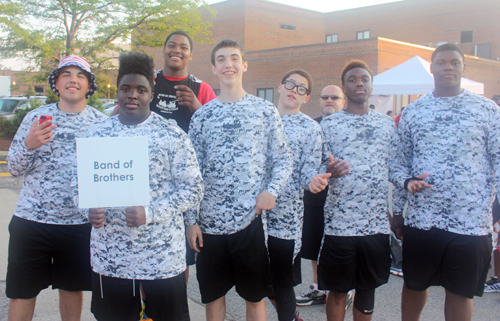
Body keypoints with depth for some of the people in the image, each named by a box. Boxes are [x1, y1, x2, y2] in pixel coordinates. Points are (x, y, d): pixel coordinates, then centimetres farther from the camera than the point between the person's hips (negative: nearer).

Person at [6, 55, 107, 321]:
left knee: (72, 288, 15)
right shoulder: (35, 117, 1)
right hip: (31, 219, 0)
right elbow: (14, 169, 3)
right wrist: (28, 144, -16)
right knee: (22, 292, 9)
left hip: (80, 221, 0)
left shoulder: (101, 122, 1)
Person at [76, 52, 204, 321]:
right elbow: (82, 185, 13)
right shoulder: (97, 134, 7)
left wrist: (150, 213, -19)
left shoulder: (172, 135, -5)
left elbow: (193, 188, -7)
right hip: (108, 258, 3)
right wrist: (89, 210, -9)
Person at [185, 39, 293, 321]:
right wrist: (191, 220, 1)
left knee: (255, 295, 11)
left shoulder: (265, 110, 3)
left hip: (251, 219, -1)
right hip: (210, 223, 2)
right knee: (213, 295, 15)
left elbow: (284, 158, 5)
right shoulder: (203, 115, 7)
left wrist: (272, 190, -13)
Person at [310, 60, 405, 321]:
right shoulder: (329, 124, 2)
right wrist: (329, 171, -25)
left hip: (377, 224, 3)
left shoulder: (387, 124, 10)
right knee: (338, 291, 9)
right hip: (339, 224, -2)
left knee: (368, 289, 14)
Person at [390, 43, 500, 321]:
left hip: (471, 223, -1)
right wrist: (406, 181, -9)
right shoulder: (413, 111, 7)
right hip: (420, 220, 2)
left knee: (461, 293, 12)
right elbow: (400, 160, 11)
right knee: (414, 286, 16)